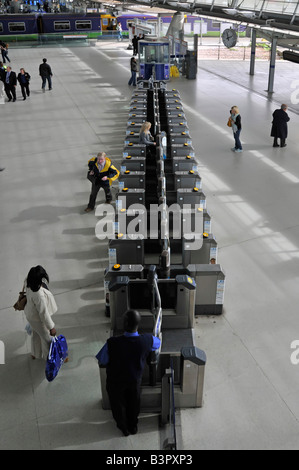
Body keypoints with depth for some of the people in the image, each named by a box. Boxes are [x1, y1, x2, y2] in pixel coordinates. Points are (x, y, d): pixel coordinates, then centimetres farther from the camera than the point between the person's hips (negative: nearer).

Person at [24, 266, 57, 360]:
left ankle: (35, 354, 58)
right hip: (38, 319, -8)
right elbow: (43, 313, -33)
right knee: (48, 338, 20)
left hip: (31, 313, 8)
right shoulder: (38, 294, -44)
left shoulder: (29, 283, -21)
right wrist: (51, 327, -21)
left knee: (36, 333, 32)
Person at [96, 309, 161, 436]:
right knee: (133, 403, 31)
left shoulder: (112, 343, -38)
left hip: (115, 381, -2)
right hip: (135, 379, 2)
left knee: (118, 404, 28)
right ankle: (133, 426, 55)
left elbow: (102, 362, -21)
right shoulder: (147, 340, -30)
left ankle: (124, 427, 52)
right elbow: (158, 343, -5)